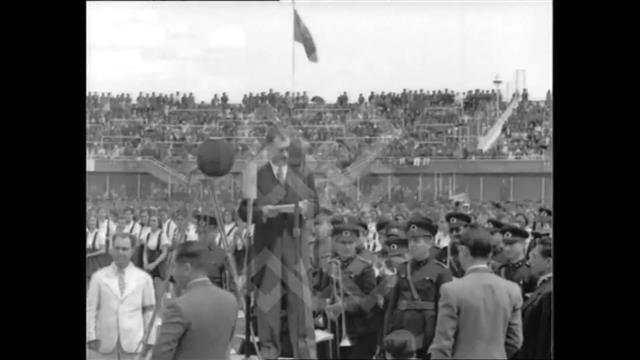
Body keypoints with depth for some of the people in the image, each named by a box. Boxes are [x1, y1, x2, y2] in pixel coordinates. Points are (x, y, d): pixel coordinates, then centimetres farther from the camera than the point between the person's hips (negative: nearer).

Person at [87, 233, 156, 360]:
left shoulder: (144, 278, 7)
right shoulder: (99, 277, 7)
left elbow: (149, 311, 7)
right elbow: (90, 309, 5)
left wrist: (149, 340, 2)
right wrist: (91, 337, -3)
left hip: (133, 345, 0)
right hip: (104, 345, 0)